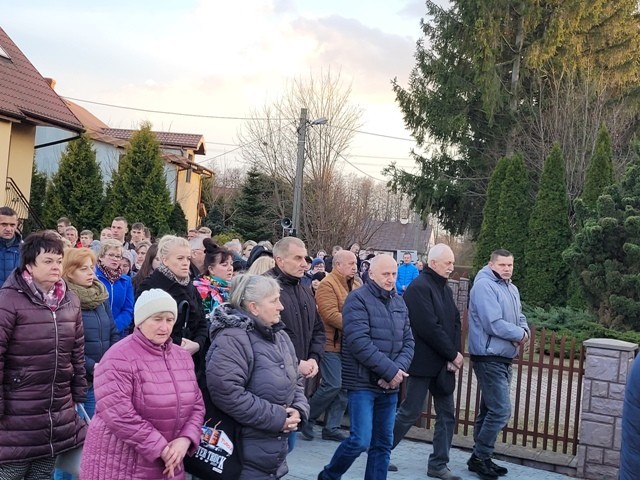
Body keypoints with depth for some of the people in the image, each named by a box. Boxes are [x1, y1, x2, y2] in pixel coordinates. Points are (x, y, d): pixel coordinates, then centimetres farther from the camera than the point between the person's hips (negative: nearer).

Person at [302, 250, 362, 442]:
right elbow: (330, 315, -20)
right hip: (332, 344, -8)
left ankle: (332, 427, 19)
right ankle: (307, 419, 10)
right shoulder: (327, 285, -12)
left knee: (344, 387, 9)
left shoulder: (356, 284, 13)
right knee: (332, 386, -9)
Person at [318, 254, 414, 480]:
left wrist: (399, 369, -10)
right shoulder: (358, 299, -9)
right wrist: (390, 370, -18)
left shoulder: (399, 302, 12)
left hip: (390, 385, 7)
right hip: (363, 382, -6)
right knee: (360, 441, -9)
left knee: (383, 444, 9)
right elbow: (359, 342, -19)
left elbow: (408, 341, 9)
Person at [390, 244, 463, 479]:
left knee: (447, 414, 8)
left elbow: (455, 322, 9)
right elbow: (429, 328, -21)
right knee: (410, 412, 0)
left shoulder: (445, 288, 13)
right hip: (423, 362, -8)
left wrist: (454, 354, -5)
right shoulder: (419, 287, -14)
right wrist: (452, 354, -13)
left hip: (443, 363, 8)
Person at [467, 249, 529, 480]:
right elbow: (493, 324, -23)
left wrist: (524, 331, -6)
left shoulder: (512, 288, 14)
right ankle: (479, 458, 2)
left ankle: (480, 457, 23)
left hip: (504, 358, 10)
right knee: (501, 411, -10)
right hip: (489, 357, -10)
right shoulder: (484, 286, -16)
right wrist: (519, 334, -12)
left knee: (490, 409, 14)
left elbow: (519, 317, 17)